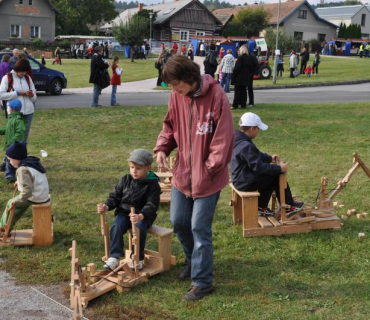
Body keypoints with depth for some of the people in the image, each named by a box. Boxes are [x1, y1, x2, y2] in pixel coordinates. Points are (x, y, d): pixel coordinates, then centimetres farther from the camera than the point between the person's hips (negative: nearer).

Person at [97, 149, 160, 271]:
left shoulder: (152, 185, -8)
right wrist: (107, 206, -15)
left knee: (139, 229, -32)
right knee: (116, 227, -26)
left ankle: (138, 258, -13)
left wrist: (140, 216, -37)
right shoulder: (125, 180, 4)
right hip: (124, 212, 3)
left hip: (143, 215, -3)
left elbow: (152, 205, -18)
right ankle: (114, 257, -19)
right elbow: (115, 196, 8)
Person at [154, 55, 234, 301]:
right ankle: (194, 260, 42)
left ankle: (202, 282, 13)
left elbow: (224, 136, -16)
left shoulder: (216, 95, -18)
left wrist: (211, 166, -16)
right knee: (178, 221, 15)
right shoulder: (176, 96, -1)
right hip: (182, 172, 6)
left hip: (206, 176, -6)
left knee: (200, 228, -2)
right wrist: (162, 148, -5)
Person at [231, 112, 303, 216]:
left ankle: (261, 207, 22)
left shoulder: (239, 141, 6)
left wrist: (270, 158, 16)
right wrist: (279, 168, -20)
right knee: (277, 176, -2)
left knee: (269, 176, 20)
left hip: (241, 179, 10)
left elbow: (256, 155, 21)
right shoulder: (246, 146, -26)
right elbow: (259, 167, -26)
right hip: (246, 183, -10)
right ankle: (288, 206, 10)